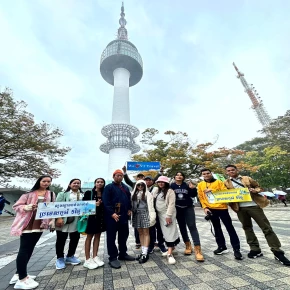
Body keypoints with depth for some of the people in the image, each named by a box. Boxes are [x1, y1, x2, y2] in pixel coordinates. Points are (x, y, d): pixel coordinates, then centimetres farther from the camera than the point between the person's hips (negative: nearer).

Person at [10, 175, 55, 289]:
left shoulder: (51, 194, 5)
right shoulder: (29, 193, -4)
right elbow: (16, 206, -4)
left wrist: (52, 220, -2)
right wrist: (26, 207, -23)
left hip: (40, 225, 5)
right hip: (26, 224, -4)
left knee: (30, 249, 14)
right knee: (24, 249, -1)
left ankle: (19, 274, 30)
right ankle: (22, 280, 9)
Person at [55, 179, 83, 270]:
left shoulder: (83, 195, 11)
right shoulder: (63, 194, 3)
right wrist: (59, 218, -16)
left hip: (76, 221, 4)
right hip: (64, 220, -3)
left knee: (75, 238, 13)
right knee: (61, 239, 9)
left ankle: (70, 256, 34)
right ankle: (60, 258, 30)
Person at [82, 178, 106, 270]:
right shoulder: (89, 193, -5)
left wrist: (101, 204, -10)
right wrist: (94, 204, -19)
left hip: (101, 217, 4)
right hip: (91, 217, -4)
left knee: (97, 236, 12)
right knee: (89, 237, 8)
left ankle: (95, 257, 25)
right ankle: (87, 260, 18)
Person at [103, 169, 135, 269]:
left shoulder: (125, 188, 13)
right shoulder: (108, 187, -6)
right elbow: (106, 202, -14)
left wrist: (129, 209, 5)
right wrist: (112, 213, -21)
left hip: (124, 216, 6)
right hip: (112, 216, -6)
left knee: (124, 235, 17)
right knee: (111, 237, 5)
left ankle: (123, 254, 33)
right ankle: (112, 258, 18)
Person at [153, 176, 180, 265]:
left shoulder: (170, 191, -11)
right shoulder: (156, 191, 9)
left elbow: (171, 204, -16)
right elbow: (153, 201, 13)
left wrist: (168, 215, -21)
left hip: (168, 214, -6)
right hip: (160, 214, 6)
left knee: (170, 232, -6)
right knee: (165, 232, 12)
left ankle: (169, 254, -3)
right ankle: (171, 248, 28)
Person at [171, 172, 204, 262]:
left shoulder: (187, 185, -2)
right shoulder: (172, 186, -4)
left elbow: (193, 195, 1)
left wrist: (193, 189, -15)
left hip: (188, 208, -1)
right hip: (178, 209, 1)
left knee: (192, 227, -6)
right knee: (182, 227, 10)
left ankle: (198, 249, -2)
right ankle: (188, 245, 27)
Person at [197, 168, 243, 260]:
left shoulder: (219, 182, -2)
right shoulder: (200, 185, 3)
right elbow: (201, 198, 5)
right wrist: (205, 207, -4)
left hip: (221, 207, -3)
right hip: (210, 209, 3)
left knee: (230, 228, 2)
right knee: (217, 228, 15)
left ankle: (236, 249, 13)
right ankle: (222, 247, 30)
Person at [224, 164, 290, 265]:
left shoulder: (247, 179, 5)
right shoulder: (226, 183, 4)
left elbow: (258, 187, 10)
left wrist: (255, 190, -10)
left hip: (253, 205, -1)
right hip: (240, 208, 1)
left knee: (266, 228, 2)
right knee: (247, 228, 11)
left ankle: (277, 252, 13)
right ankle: (255, 249, 25)